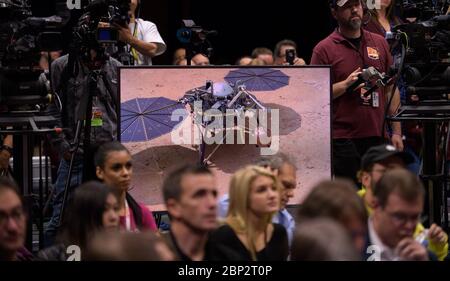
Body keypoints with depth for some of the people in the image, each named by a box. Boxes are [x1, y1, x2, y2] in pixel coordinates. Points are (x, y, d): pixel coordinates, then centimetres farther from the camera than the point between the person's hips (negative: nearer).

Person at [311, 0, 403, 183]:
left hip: (377, 136, 4)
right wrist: (346, 84, -19)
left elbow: (391, 89, 15)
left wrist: (396, 131, 9)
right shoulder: (324, 49, -1)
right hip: (343, 139, -4)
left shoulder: (379, 43, 13)